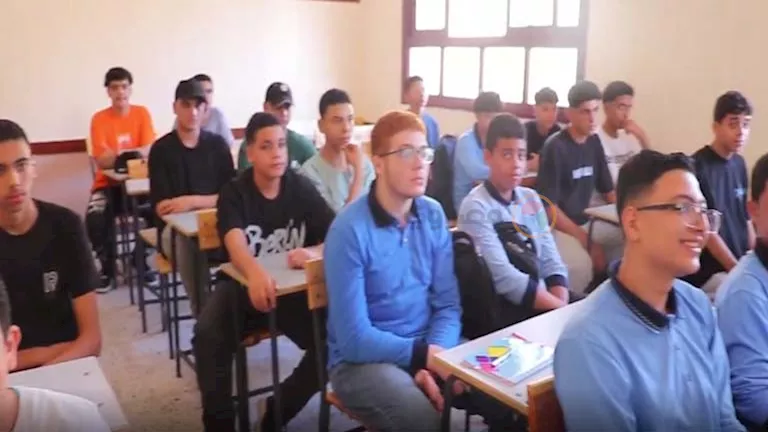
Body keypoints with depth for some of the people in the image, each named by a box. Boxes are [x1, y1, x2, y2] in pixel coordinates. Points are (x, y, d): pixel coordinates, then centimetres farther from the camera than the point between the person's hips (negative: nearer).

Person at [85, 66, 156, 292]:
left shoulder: (142, 113, 0)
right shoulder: (99, 119, -4)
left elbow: (149, 151, -10)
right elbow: (101, 161, -11)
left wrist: (117, 154, -28)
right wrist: (134, 153, -31)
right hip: (108, 183, 0)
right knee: (95, 217, -28)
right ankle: (108, 269, -6)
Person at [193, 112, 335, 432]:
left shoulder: (301, 188, -1)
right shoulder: (234, 192, -5)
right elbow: (235, 244, -25)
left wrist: (314, 252, -34)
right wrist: (255, 272, -49)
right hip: (244, 284, -1)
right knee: (207, 336, -30)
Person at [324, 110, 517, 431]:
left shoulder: (433, 215, 1)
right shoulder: (350, 230, -18)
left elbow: (447, 304, 1)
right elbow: (354, 339, -18)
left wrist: (436, 358, -16)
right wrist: (427, 356, -20)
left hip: (428, 346, 5)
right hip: (363, 359, -5)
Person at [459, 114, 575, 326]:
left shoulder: (531, 199, 12)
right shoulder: (476, 208, -11)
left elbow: (551, 261, 5)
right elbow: (504, 278, -19)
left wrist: (561, 303, -12)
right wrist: (559, 308, -19)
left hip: (541, 298, 7)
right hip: (502, 308, -7)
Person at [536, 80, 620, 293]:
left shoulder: (594, 142, 6)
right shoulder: (555, 147, -14)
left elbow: (608, 191, 12)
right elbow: (548, 206, -18)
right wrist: (587, 241, -20)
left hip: (583, 222, 8)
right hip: (556, 226, -8)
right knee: (581, 265, -32)